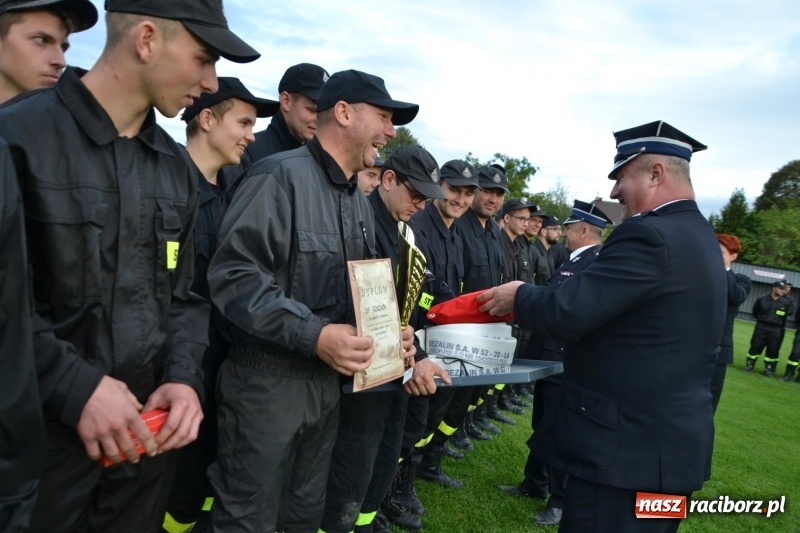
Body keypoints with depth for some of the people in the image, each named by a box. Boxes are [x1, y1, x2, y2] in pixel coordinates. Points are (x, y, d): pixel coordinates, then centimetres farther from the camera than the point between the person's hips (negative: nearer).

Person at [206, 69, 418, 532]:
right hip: (267, 383, -8)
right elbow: (233, 275, -23)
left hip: (330, 382, 8)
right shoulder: (280, 176, -15)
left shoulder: (359, 201, 13)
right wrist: (314, 335, -28)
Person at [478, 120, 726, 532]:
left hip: (629, 445, -10)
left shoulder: (650, 235, -21)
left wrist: (519, 296, -5)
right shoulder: (698, 236, 12)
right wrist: (529, 299, 10)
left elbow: (566, 313, -24)